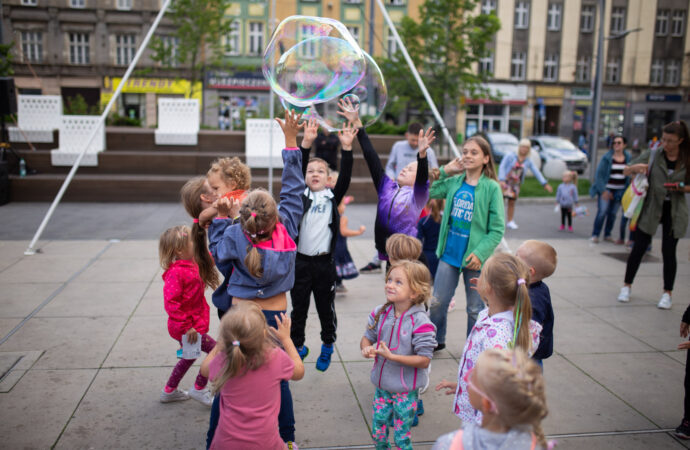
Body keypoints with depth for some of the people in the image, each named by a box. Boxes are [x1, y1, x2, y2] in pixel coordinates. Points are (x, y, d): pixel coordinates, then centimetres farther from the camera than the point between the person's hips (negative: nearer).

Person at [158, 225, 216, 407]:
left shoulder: (192, 265, 4)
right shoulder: (176, 273, -24)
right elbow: (170, 303, -28)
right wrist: (187, 327, -28)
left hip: (190, 324, 10)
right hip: (185, 326, -10)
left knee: (190, 355, 25)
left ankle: (169, 391, 41)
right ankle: (199, 389, 12)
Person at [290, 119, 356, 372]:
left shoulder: (332, 197, 5)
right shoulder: (300, 196, 3)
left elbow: (345, 177, -8)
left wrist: (347, 148, -19)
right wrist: (306, 144, -23)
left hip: (324, 262, 0)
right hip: (300, 261, 0)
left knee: (326, 308, 11)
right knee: (299, 308, 11)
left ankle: (327, 346, 31)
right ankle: (297, 346, 28)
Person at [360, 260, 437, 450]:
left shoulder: (420, 322, -22)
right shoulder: (380, 313, -5)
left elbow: (424, 360, -21)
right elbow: (368, 337, 8)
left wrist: (391, 356, -28)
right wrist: (366, 348, -16)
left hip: (405, 391, -5)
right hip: (381, 385, 5)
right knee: (378, 432, 17)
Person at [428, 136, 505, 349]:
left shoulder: (491, 188, -10)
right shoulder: (454, 182, 3)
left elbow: (497, 229, -10)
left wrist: (480, 253, -19)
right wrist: (444, 171, 2)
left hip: (473, 257, -4)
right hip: (449, 252, 4)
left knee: (475, 308, 10)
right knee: (438, 302, 11)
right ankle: (436, 340, 32)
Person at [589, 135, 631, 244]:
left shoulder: (628, 158, 4)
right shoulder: (607, 157, -6)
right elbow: (599, 174, -8)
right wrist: (603, 191, -13)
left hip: (620, 191, 3)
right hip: (606, 189, -3)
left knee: (613, 213, 8)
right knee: (602, 211, -10)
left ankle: (607, 234, 22)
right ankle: (595, 235, 0)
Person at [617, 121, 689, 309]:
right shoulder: (653, 155, -4)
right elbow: (626, 170, -1)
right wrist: (635, 168, -23)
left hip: (674, 212, 0)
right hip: (651, 207, 0)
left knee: (669, 252, 3)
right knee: (638, 248, 2)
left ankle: (667, 293, 17)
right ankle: (626, 286, 18)